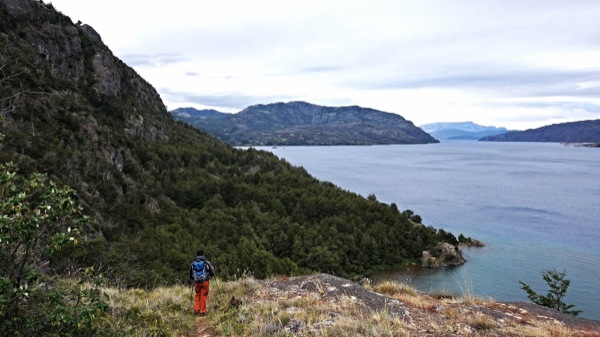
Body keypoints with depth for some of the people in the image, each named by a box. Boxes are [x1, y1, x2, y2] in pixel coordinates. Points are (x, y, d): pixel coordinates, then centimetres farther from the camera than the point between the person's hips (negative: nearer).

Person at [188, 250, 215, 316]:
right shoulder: (207, 263, -2)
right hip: (205, 281, -2)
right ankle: (202, 312, 7)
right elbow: (212, 273, 0)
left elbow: (190, 276, 12)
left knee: (197, 295, 20)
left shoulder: (192, 264, 5)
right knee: (203, 296, 5)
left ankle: (196, 310, 11)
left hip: (197, 282, 2)